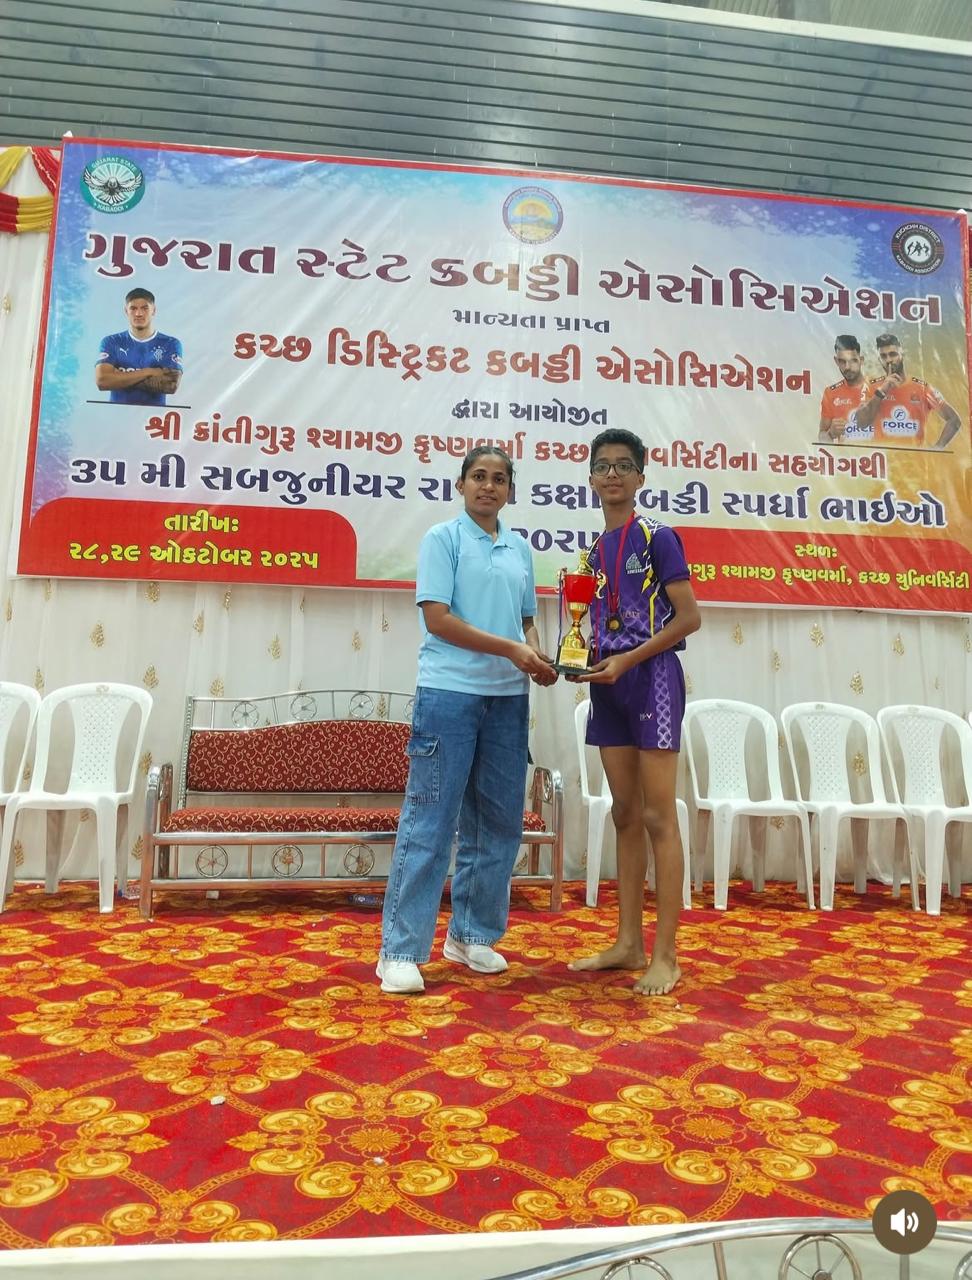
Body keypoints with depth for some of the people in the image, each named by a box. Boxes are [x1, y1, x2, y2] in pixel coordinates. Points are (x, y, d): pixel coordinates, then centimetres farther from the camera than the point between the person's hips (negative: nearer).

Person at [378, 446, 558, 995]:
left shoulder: (519, 547, 15)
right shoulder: (443, 538, -1)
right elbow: (437, 617, -11)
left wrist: (537, 655, -2)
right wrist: (511, 649, -17)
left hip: (509, 699, 6)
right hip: (449, 693, -6)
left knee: (500, 821, 11)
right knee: (430, 822, -3)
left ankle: (472, 934, 27)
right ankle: (401, 950, 7)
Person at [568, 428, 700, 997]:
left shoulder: (657, 537, -4)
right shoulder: (597, 549, 16)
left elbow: (689, 617, -10)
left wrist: (627, 660, -17)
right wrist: (585, 662, 2)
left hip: (652, 678, -7)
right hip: (609, 687, 7)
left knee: (658, 817, -4)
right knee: (625, 814, 10)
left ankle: (666, 955, 5)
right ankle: (629, 943, 19)